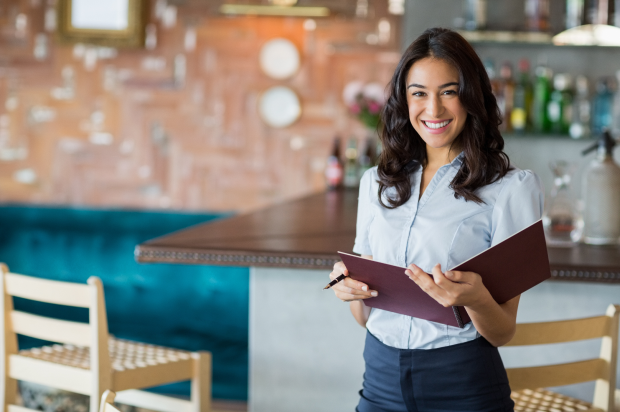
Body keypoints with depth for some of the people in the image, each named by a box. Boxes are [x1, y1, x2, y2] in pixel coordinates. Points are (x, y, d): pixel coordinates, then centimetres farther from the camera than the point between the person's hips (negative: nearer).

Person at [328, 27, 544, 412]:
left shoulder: (510, 188, -7)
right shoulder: (377, 183, 7)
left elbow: (503, 333, -7)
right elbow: (366, 316, 10)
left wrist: (475, 299, -28)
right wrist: (351, 288, -11)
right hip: (382, 380, 4)